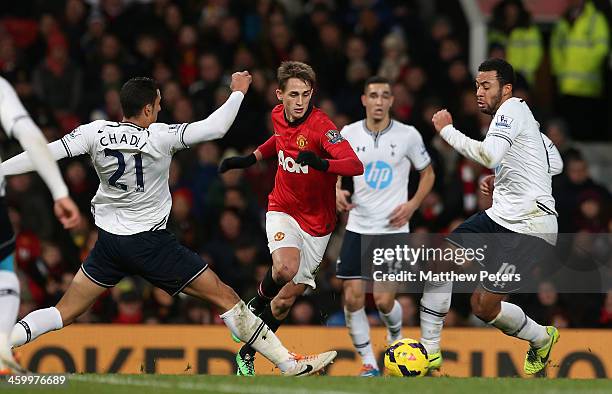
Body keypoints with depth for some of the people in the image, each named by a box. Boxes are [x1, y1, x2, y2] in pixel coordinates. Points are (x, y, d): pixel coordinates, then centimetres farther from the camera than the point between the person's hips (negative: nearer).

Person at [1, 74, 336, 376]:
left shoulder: (95, 133, -8)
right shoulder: (159, 138, -16)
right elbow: (215, 128, -12)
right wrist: (238, 92, 3)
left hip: (109, 241, 4)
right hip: (151, 243, -4)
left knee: (65, 312, 11)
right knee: (224, 296, 2)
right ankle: (288, 364, 3)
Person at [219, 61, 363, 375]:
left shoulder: (320, 126, -21)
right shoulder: (278, 116, -3)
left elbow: (356, 166, -34)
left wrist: (321, 163, -51)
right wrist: (251, 158, 14)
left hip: (317, 224, -2)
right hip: (283, 210, 2)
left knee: (286, 299, 4)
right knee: (285, 269, -30)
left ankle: (247, 354, 25)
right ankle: (258, 302, 1)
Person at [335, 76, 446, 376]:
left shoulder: (408, 135, -4)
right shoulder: (349, 134, 1)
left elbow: (427, 173, 10)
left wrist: (412, 204, -4)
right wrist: (338, 191, -3)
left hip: (393, 228, -2)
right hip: (358, 228, 2)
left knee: (384, 300, -8)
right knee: (353, 297, -6)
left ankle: (396, 337, 27)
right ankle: (368, 363, 7)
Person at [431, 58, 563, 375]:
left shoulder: (512, 109, -12)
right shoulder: (522, 116, 17)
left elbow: (490, 156, -29)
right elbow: (555, 163, 26)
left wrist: (448, 131, -18)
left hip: (529, 227, -10)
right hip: (498, 217, 10)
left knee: (485, 307, -8)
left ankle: (541, 339, 19)